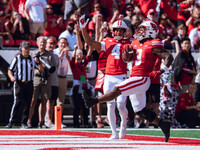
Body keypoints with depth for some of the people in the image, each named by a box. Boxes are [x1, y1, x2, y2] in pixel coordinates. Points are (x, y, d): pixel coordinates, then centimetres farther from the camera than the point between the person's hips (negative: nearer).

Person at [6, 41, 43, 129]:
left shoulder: (32, 59, 12)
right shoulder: (17, 58, 5)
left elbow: (42, 70, 10)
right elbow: (10, 70, 5)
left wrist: (38, 63, -9)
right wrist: (12, 77, -16)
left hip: (29, 84, 3)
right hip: (19, 83, -3)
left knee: (27, 104, 1)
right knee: (17, 102, -15)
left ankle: (24, 123, 7)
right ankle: (11, 122, -13)